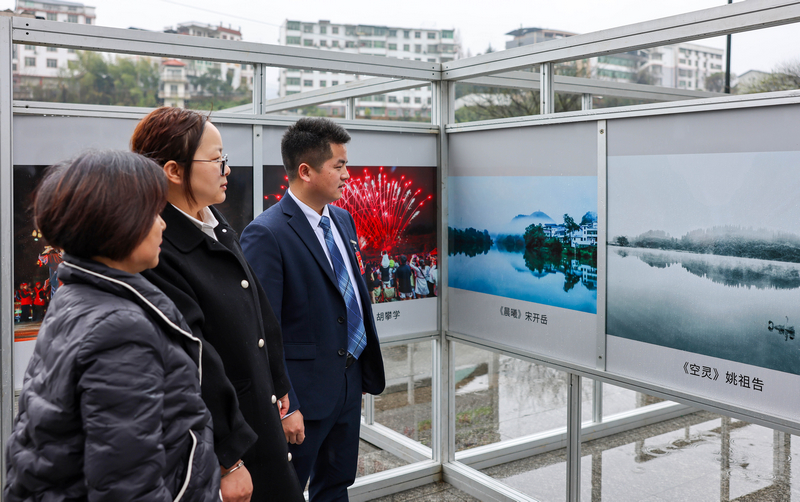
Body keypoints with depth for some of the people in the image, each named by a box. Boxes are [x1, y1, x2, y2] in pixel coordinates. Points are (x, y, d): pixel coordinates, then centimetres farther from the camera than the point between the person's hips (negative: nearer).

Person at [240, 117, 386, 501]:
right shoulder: (266, 234, -19)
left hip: (351, 379, 8)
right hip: (307, 389, -7)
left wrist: (367, 367, 14)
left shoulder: (343, 219, 7)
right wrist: (283, 407, -18)